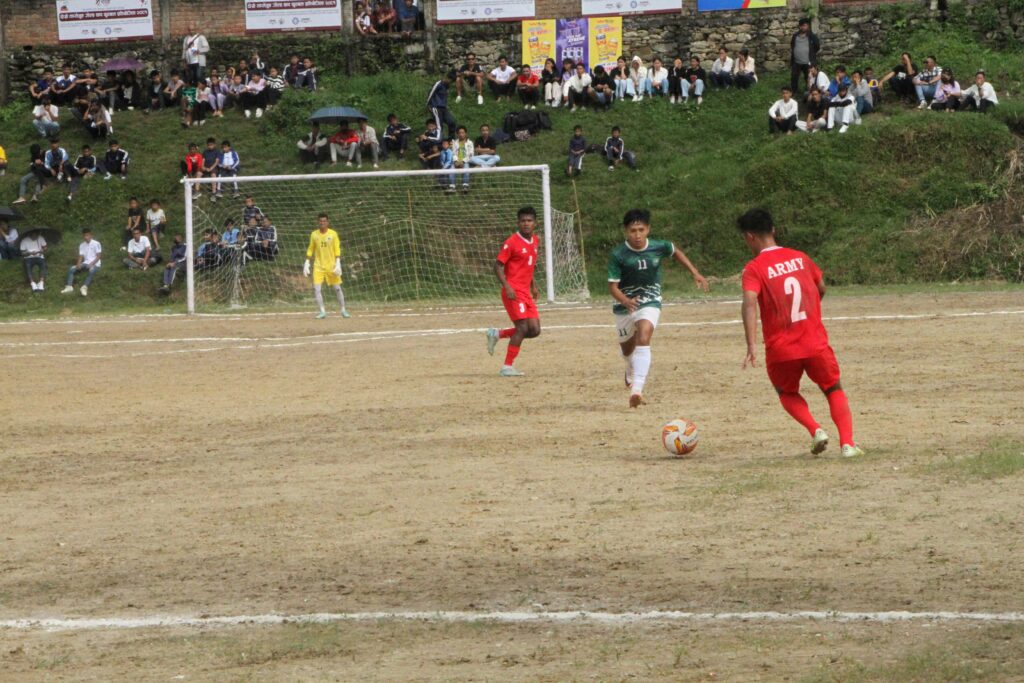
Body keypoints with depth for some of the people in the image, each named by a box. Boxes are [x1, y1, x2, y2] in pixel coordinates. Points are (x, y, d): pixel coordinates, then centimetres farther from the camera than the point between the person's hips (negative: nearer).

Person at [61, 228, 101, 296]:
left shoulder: (96, 244, -5)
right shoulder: (82, 245, 10)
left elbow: (98, 256, -8)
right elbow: (81, 256, 6)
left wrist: (91, 264, -21)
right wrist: (78, 264, -15)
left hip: (95, 264, -5)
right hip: (85, 263, 6)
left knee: (91, 270, -41)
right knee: (71, 269, -15)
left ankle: (84, 287, -49)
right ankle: (69, 286, -24)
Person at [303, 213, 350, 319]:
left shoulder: (333, 234, -2)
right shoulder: (314, 234, 4)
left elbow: (337, 250, -3)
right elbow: (310, 250, 10)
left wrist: (338, 264, -13)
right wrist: (306, 264, 4)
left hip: (331, 266, -1)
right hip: (318, 266, 1)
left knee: (337, 288, 2)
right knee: (316, 288, -12)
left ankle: (343, 310, 16)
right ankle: (322, 311, -6)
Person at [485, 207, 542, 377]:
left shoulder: (535, 241, 11)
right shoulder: (511, 243, -12)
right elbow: (498, 266, -12)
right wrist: (507, 286, -23)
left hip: (526, 292, 8)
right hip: (513, 291, -8)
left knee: (534, 330, 2)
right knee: (522, 328, -13)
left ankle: (497, 334, 20)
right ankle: (507, 367, -5)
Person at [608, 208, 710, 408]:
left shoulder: (659, 247, -12)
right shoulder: (618, 255, -18)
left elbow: (676, 253, 12)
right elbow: (613, 286, -17)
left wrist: (695, 273, 10)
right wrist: (626, 301, -37)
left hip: (649, 303, -1)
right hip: (624, 305, 1)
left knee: (643, 336, -27)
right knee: (627, 348, 17)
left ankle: (637, 389, -35)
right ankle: (631, 373, 55)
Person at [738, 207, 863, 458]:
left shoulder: (754, 269, -6)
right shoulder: (800, 258, 8)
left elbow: (750, 301, -23)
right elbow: (821, 289, 22)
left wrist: (752, 346, -30)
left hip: (780, 351, -2)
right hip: (816, 344, 2)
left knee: (787, 393, 25)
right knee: (834, 390, 20)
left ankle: (815, 430, 0)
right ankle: (847, 443, -1)